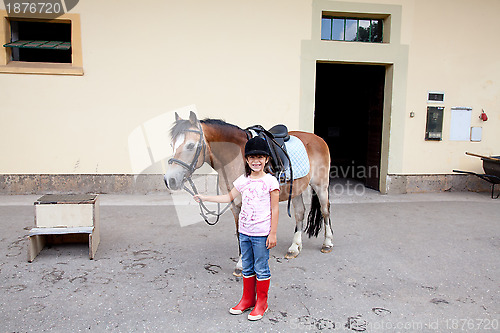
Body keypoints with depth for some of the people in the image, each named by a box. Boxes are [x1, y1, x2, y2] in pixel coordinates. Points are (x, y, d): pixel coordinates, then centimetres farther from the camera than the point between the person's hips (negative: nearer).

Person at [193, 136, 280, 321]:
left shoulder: (270, 181, -9)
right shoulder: (243, 180, 5)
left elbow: (274, 209, -8)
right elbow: (229, 197, 18)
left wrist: (273, 233, -11)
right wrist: (205, 198, 14)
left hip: (262, 233, -5)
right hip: (244, 231, 5)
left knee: (261, 268, 5)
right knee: (247, 267, 17)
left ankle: (261, 303, 22)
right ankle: (247, 300, 33)